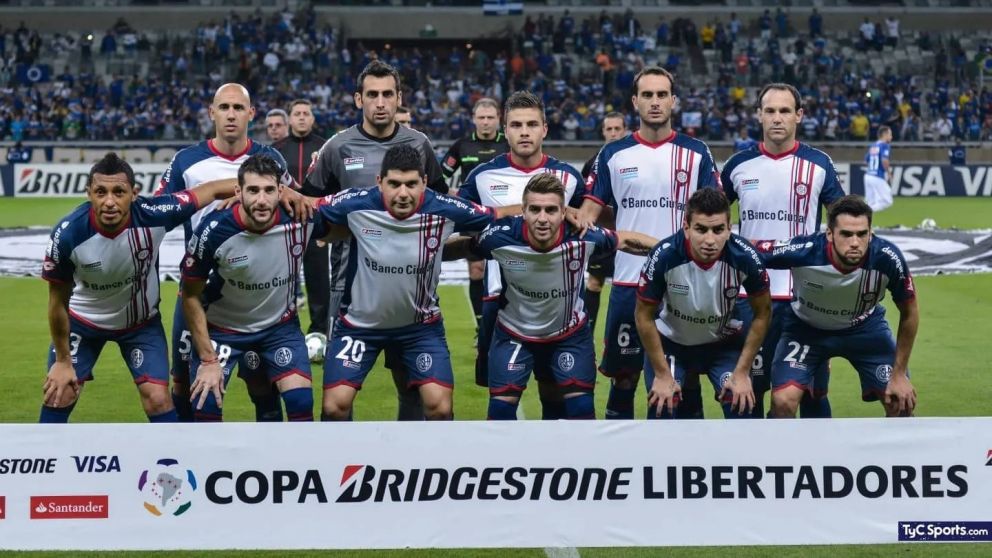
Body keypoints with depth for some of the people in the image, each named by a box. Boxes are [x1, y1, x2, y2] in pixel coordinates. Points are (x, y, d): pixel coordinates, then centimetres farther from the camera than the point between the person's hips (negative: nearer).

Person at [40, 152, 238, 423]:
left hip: (142, 322, 1)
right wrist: (62, 360, -8)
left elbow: (212, 189, -17)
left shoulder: (153, 215, -32)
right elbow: (58, 301, -16)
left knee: (158, 398, -8)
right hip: (83, 320, -1)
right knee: (59, 396, -1)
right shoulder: (67, 234, -32)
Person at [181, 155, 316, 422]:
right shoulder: (214, 231, -27)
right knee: (206, 405, -9)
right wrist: (208, 359, -14)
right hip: (221, 327, -1)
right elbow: (191, 296, -13)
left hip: (280, 325, 2)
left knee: (301, 401, -13)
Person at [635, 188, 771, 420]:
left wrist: (742, 372, -12)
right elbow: (644, 316, -16)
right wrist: (662, 374, -13)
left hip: (725, 342, 1)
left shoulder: (744, 257, -29)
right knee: (661, 408, -15)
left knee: (740, 404, -15)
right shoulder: (664, 256, -32)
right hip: (670, 341, -1)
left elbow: (762, 313, -11)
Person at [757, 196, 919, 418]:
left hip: (865, 327, 2)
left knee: (902, 403, -5)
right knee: (783, 402, -19)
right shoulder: (803, 251, -37)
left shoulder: (887, 259, -32)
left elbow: (909, 313, -14)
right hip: (805, 327, -1)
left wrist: (899, 374, -10)